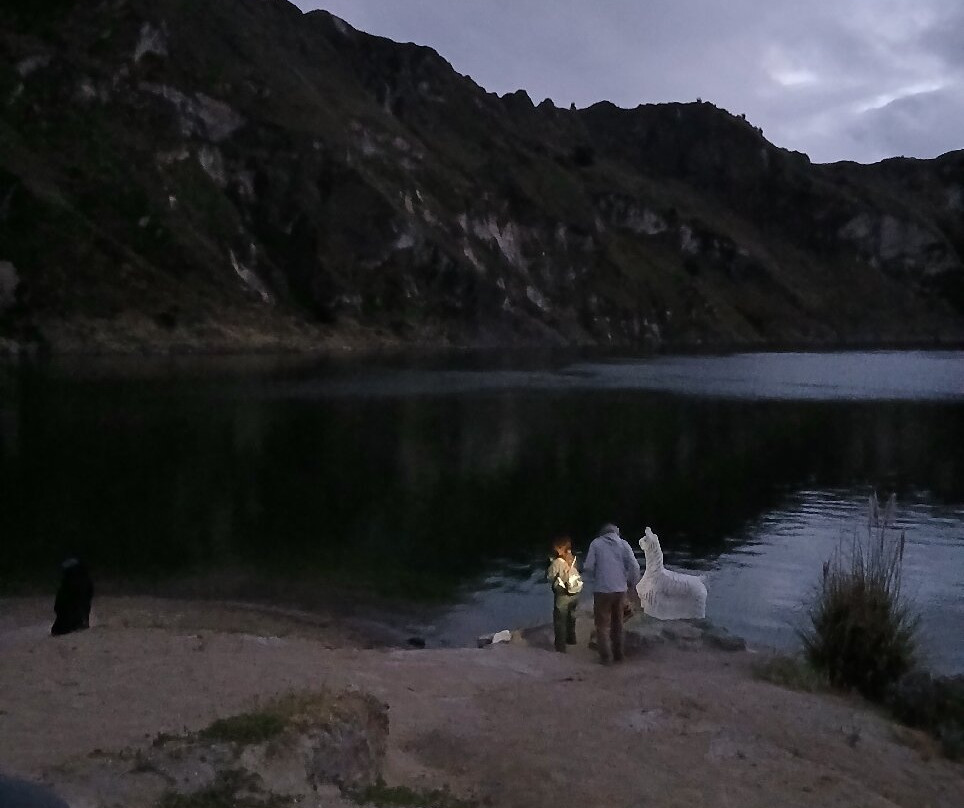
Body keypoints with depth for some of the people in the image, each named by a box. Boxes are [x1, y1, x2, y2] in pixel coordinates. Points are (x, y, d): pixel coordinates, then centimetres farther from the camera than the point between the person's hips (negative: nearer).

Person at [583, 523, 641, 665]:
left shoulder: (596, 543, -2)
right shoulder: (623, 544, 2)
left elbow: (588, 567, -8)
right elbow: (634, 566, -6)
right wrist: (633, 584, 10)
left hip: (602, 590, -3)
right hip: (620, 590, 3)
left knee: (603, 624, 9)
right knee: (617, 624, 19)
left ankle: (606, 657, 6)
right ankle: (618, 654, 24)